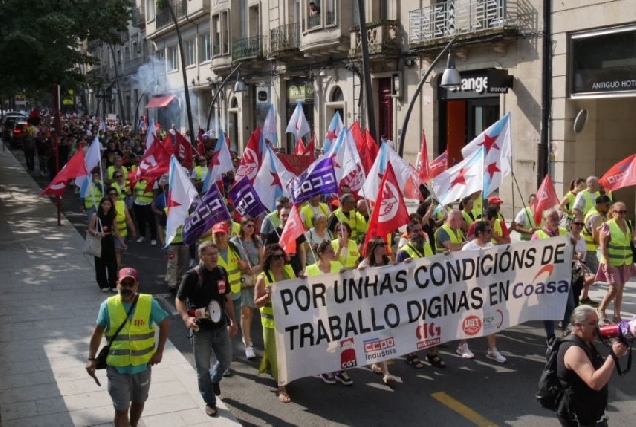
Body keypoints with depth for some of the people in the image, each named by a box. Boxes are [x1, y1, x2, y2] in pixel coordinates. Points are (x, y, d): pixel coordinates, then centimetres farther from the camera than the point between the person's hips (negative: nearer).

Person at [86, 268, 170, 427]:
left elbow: (165, 324, -2)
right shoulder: (108, 305, -10)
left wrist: (159, 351, -5)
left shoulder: (149, 303, -12)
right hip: (117, 367, -1)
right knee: (121, 409, 1)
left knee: (138, 402, 23)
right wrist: (91, 358, -5)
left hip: (142, 365, 1)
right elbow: (98, 332, -1)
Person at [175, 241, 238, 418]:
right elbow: (179, 300, -12)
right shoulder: (192, 276, -16)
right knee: (203, 368, 7)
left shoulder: (221, 272, 1)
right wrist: (186, 318, -29)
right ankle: (210, 403, 24)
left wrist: (232, 320, 13)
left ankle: (214, 380, 50)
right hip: (201, 329, -5)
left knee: (226, 361, 18)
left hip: (221, 327, 5)